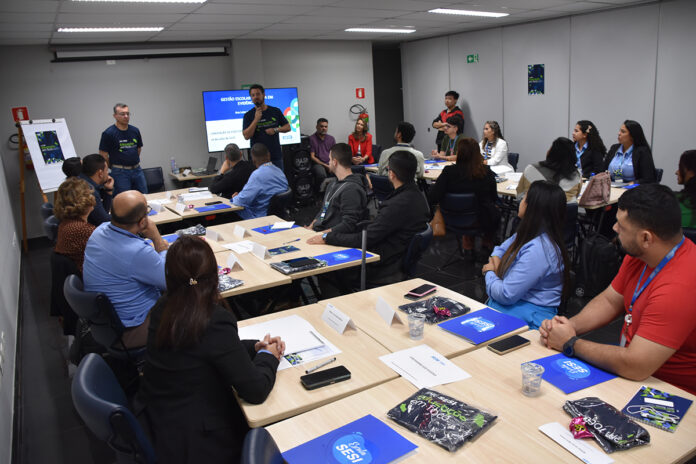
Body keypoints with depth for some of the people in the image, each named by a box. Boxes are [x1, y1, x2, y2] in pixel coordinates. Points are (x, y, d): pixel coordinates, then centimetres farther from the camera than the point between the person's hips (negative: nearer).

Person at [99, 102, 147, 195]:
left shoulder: (135, 130, 7)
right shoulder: (108, 133, -8)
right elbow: (103, 155, -6)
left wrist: (134, 161, 15)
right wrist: (115, 166, 2)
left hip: (137, 170, 5)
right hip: (120, 173, -5)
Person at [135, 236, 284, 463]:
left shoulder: (163, 307, -6)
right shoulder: (216, 321, -29)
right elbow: (256, 391, -23)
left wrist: (254, 347, 3)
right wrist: (269, 356, -3)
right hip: (191, 441, -7)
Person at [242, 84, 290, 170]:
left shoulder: (275, 111, 7)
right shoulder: (248, 115, 1)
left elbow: (288, 127, 10)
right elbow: (246, 136, -10)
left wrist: (276, 129, -9)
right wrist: (256, 119, -17)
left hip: (276, 156, 2)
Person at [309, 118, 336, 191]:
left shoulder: (331, 138, 16)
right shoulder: (311, 138, 0)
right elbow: (312, 157, -4)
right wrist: (325, 165, -11)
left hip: (330, 163, 4)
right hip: (317, 163, -4)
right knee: (321, 173, -38)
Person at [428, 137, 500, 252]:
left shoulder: (449, 172, -20)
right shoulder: (486, 172, -17)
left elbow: (432, 199, -24)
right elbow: (494, 198, -2)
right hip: (483, 222, -2)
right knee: (495, 212, 32)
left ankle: (468, 240, 46)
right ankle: (488, 240, 49)